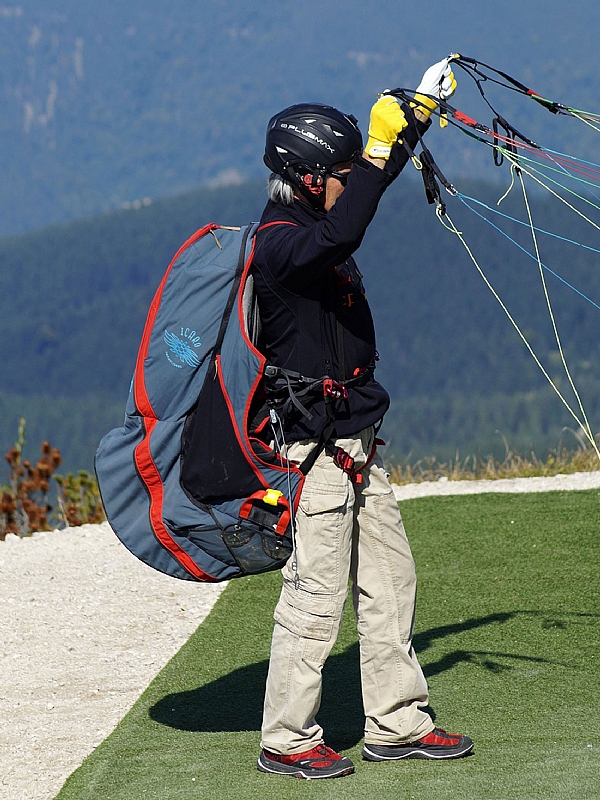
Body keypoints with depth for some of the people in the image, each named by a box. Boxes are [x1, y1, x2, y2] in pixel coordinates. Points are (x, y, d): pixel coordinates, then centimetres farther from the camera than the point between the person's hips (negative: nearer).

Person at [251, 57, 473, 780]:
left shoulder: (312, 223, 10)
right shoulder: (278, 243, -17)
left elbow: (376, 174, 28)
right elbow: (339, 236, -39)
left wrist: (420, 110, 31)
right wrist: (378, 153, -33)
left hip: (354, 440, 10)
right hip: (315, 445, -10)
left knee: (388, 577, 12)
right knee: (317, 594, -6)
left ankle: (394, 725, 18)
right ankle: (285, 741, 2)